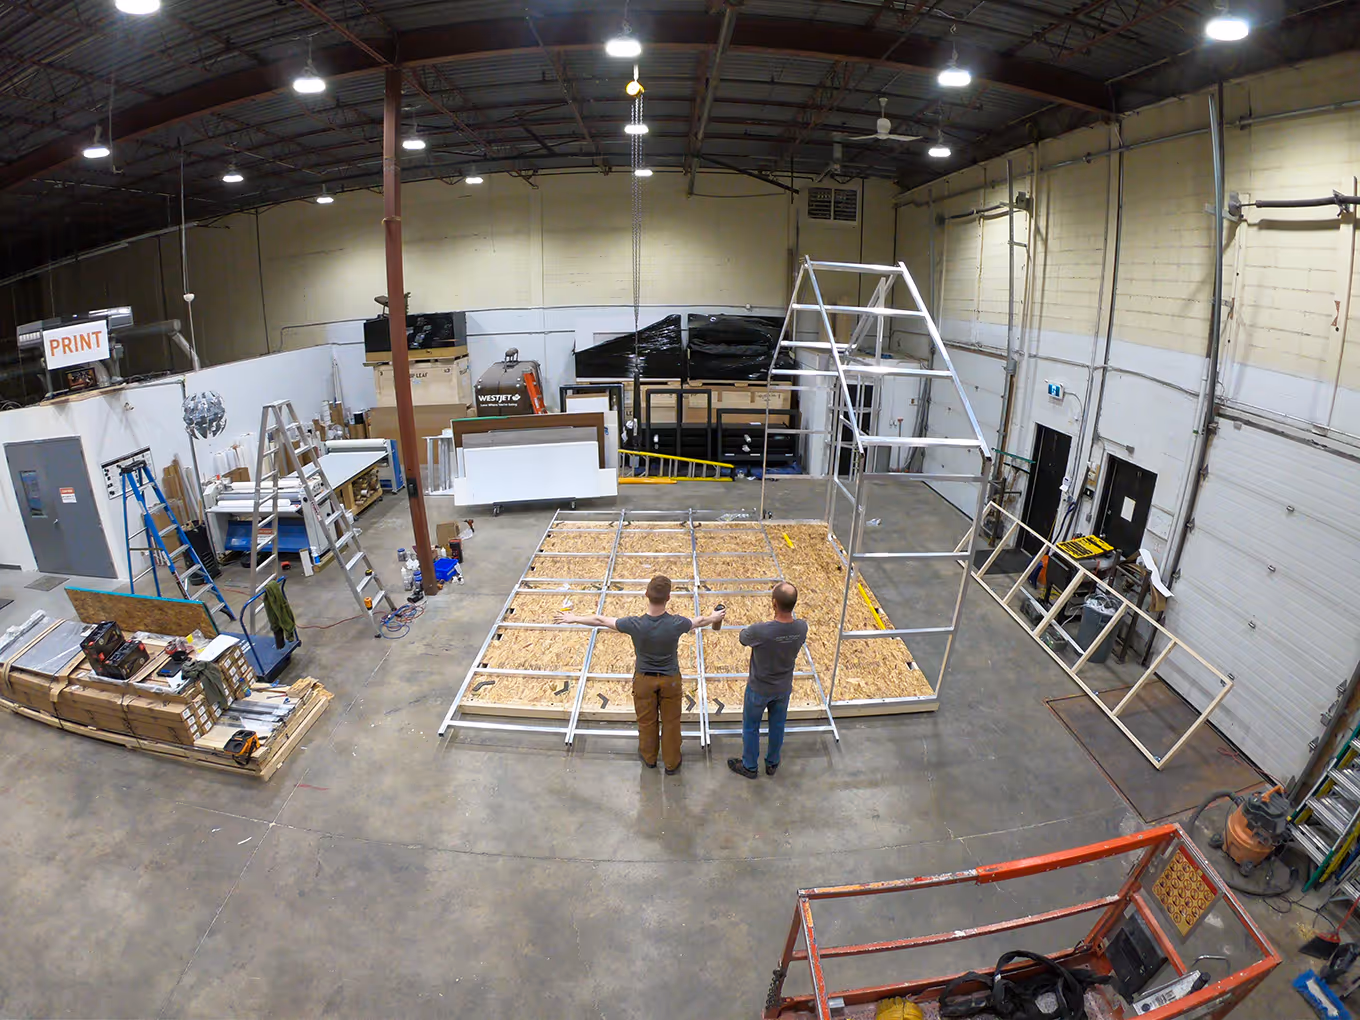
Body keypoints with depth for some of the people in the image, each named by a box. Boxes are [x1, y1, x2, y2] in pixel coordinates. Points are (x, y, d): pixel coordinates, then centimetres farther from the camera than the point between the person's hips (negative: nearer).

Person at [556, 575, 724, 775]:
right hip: (670, 679, 0)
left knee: (646, 721, 23)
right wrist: (715, 617, 19)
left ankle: (648, 757, 46)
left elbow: (600, 620, -13)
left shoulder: (635, 625, -28)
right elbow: (700, 621, -4)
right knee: (671, 722, 19)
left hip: (644, 679, 0)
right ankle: (671, 763, 37)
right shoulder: (676, 624, -27)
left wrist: (573, 619, 1)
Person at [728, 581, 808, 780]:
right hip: (784, 688, 4)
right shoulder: (802, 628, -23)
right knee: (777, 726, 26)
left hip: (759, 690, -4)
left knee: (751, 728, 21)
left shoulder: (760, 631, -37)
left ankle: (749, 766, 41)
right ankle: (772, 763, 48)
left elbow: (743, 637, -14)